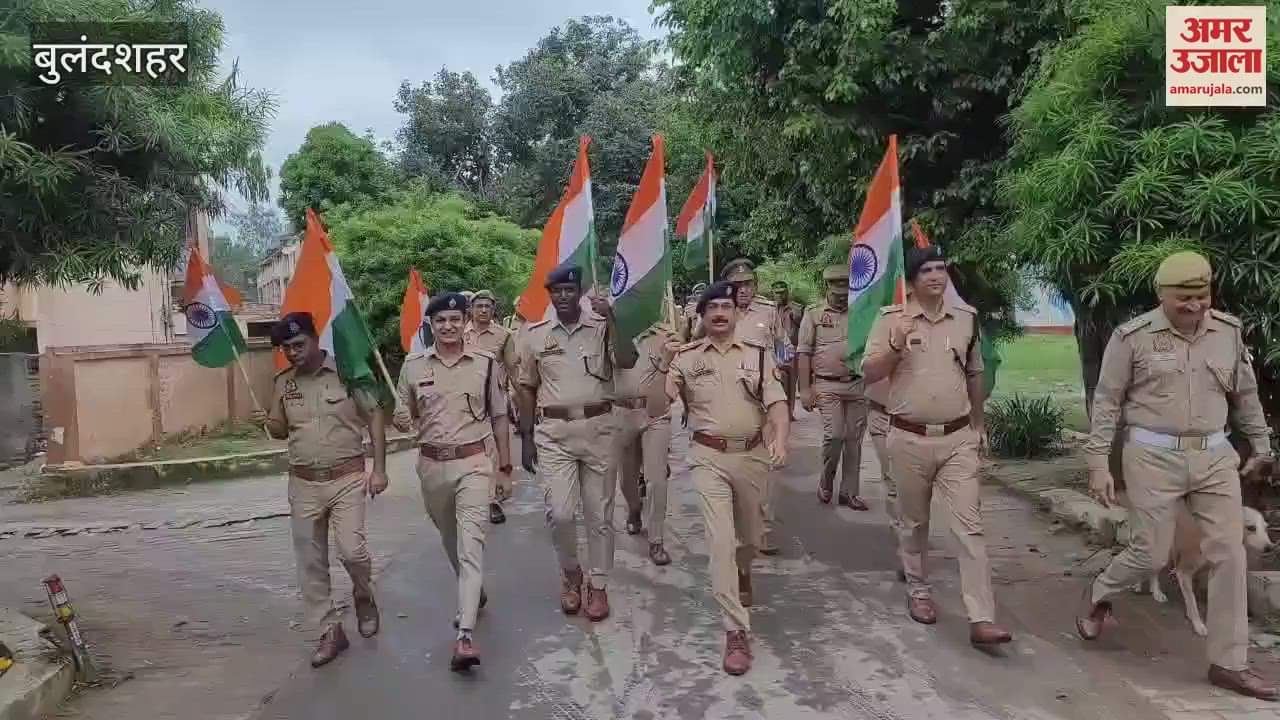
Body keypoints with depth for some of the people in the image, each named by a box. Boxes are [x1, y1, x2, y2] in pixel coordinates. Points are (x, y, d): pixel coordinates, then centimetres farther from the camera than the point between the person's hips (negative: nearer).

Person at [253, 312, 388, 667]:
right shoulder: (283, 382, 4)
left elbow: (375, 418, -4)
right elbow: (281, 431, 15)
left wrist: (379, 469, -8)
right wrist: (268, 422, -9)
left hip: (347, 478, -4)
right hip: (303, 483, 4)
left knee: (351, 549, -12)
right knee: (311, 563, 6)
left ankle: (364, 596, 21)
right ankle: (330, 632, 20)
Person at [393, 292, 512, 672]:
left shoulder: (486, 363, -4)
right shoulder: (413, 366, 1)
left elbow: (499, 417, 3)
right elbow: (404, 416, 10)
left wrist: (505, 467, 4)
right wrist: (403, 421, -15)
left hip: (473, 462, -3)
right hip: (432, 464, 4)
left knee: (471, 543, -13)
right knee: (450, 540, 20)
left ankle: (465, 635, -16)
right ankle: (474, 592, 46)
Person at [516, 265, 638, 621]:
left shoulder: (601, 327, 1)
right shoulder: (535, 334, 5)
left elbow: (628, 362, -15)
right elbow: (527, 388, 10)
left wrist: (611, 319, -20)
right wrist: (526, 437, 7)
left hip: (597, 428, 0)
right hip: (553, 431, 0)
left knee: (599, 513, 7)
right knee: (559, 512, -7)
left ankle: (598, 585, 23)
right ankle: (570, 572, 21)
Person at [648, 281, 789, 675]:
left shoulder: (759, 354, 2)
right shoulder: (687, 356, -1)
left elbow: (777, 402, -6)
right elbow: (655, 409, -6)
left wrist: (780, 439, -26)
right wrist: (664, 365, -20)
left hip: (752, 455, 2)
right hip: (709, 458, -2)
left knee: (749, 535, 20)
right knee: (720, 540, -10)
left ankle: (742, 574, 54)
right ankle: (737, 631, -4)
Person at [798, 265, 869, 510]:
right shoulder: (814, 314, 1)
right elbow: (804, 353, -1)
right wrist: (805, 389, -7)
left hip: (857, 385, 3)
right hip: (827, 386, -3)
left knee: (854, 440, 6)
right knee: (834, 436, -12)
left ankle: (849, 491, 17)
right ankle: (825, 483, 13)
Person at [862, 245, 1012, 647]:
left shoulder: (966, 318, 5)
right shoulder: (892, 319, -3)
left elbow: (974, 375, 17)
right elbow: (868, 375, -6)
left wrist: (979, 425, 21)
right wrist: (895, 345, -22)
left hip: (958, 438, 1)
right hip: (909, 438, -1)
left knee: (969, 525, -5)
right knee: (913, 521, 13)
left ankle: (982, 619, -4)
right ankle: (918, 590, 33)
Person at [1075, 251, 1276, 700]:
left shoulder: (1229, 331, 4)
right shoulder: (1132, 337, -8)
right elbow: (1107, 402, -4)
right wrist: (1099, 463, -7)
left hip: (1214, 457, 4)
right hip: (1153, 457, -4)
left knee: (1229, 555, 2)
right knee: (1151, 554, 0)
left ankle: (1228, 663, 14)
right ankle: (1098, 594, 31)